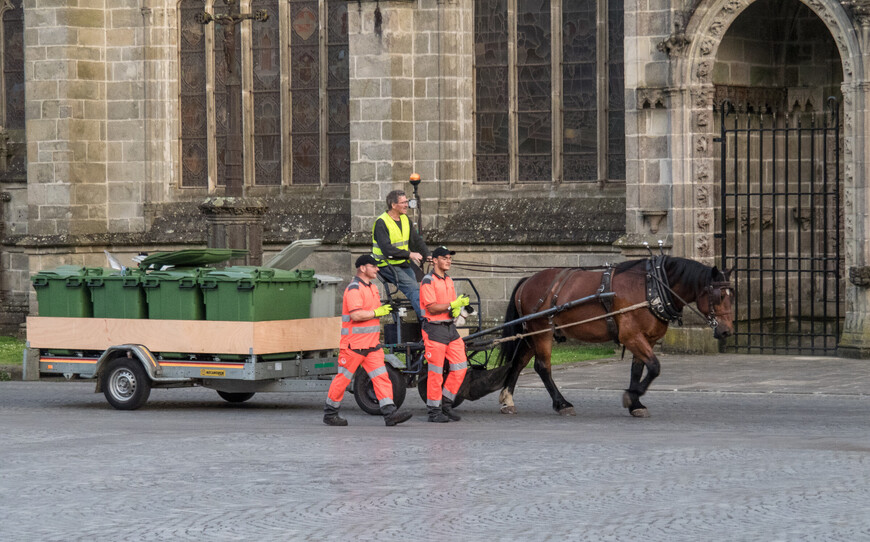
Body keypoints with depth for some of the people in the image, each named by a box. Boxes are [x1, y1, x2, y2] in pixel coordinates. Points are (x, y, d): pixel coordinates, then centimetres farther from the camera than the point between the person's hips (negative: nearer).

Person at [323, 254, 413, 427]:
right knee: (343, 379, 2)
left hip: (371, 344, 8)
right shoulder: (354, 288, -14)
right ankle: (330, 413, 13)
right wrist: (377, 312, -16)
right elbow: (356, 315, -25)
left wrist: (384, 309, 10)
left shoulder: (372, 288, 16)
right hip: (354, 344, -8)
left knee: (381, 377, -3)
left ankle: (390, 413, -10)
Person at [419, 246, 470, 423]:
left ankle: (446, 403, 16)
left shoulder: (449, 281, 16)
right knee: (436, 371, -3)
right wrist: (453, 305, -23)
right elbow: (432, 308, -17)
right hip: (434, 329, -8)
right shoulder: (428, 281, -9)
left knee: (460, 367, 4)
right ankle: (434, 411, 5)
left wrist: (457, 310, 0)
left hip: (450, 327, 8)